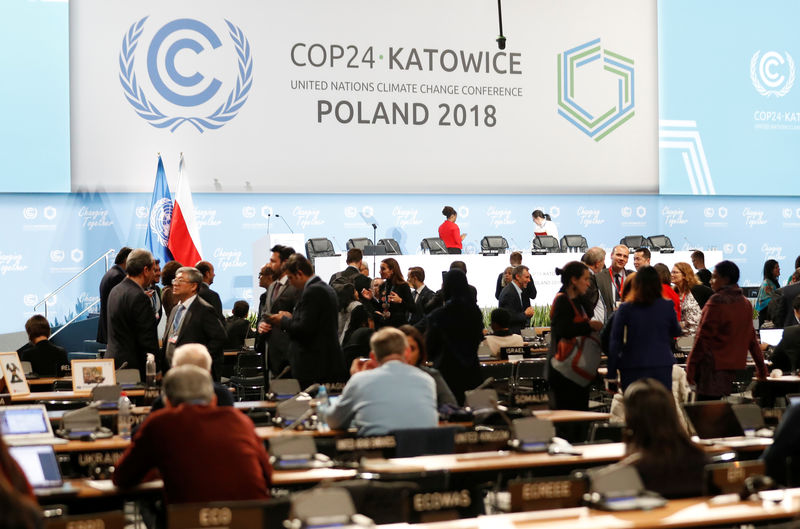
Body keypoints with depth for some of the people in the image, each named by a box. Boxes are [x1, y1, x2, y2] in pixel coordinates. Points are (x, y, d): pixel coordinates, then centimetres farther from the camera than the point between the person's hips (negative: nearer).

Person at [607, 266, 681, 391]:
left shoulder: (625, 309, -4)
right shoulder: (667, 307, -2)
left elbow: (615, 342, -1)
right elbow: (676, 332, 15)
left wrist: (611, 372, 5)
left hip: (632, 368, -1)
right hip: (662, 366, 1)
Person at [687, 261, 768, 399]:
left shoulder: (716, 301, -10)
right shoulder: (745, 303, 12)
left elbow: (703, 337, -11)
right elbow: (751, 338, 18)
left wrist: (691, 366, -9)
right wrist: (761, 367, 25)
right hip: (736, 367, 8)